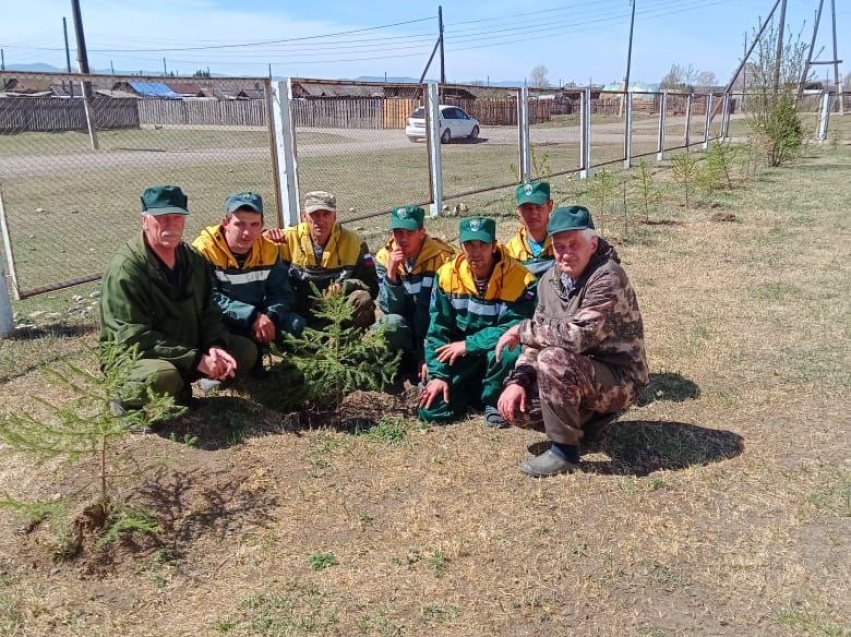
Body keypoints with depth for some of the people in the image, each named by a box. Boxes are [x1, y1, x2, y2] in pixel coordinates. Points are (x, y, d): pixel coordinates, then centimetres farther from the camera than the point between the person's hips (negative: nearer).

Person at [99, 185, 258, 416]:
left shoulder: (193, 259, 2)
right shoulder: (125, 269, -21)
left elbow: (208, 312, 6)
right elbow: (133, 337, -25)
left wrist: (215, 346, -16)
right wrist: (196, 359, -28)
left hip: (187, 348, 7)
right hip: (132, 356, -7)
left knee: (246, 351, -3)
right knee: (162, 376, -39)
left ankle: (179, 386, 8)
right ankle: (126, 402, -5)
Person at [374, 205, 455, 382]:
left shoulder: (442, 258, -15)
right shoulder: (384, 257, -6)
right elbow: (390, 309, -12)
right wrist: (391, 273, -27)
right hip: (406, 330, 3)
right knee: (390, 323, -30)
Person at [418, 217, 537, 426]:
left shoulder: (520, 279, -19)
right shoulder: (448, 274, -7)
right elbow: (437, 329, -3)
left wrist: (468, 344, -25)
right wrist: (438, 374, -10)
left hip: (497, 351, -3)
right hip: (460, 356, 3)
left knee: (509, 352, -39)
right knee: (431, 410, -11)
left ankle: (493, 401, -7)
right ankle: (477, 387, 19)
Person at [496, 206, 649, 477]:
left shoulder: (608, 277, -22)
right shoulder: (550, 280, 2)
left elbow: (577, 335, -34)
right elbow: (538, 340, 6)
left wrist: (522, 329, -21)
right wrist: (517, 380, -10)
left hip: (618, 379, -8)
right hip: (578, 374, 8)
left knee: (554, 360, -33)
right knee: (512, 406, -5)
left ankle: (564, 452, -15)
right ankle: (587, 417, 15)